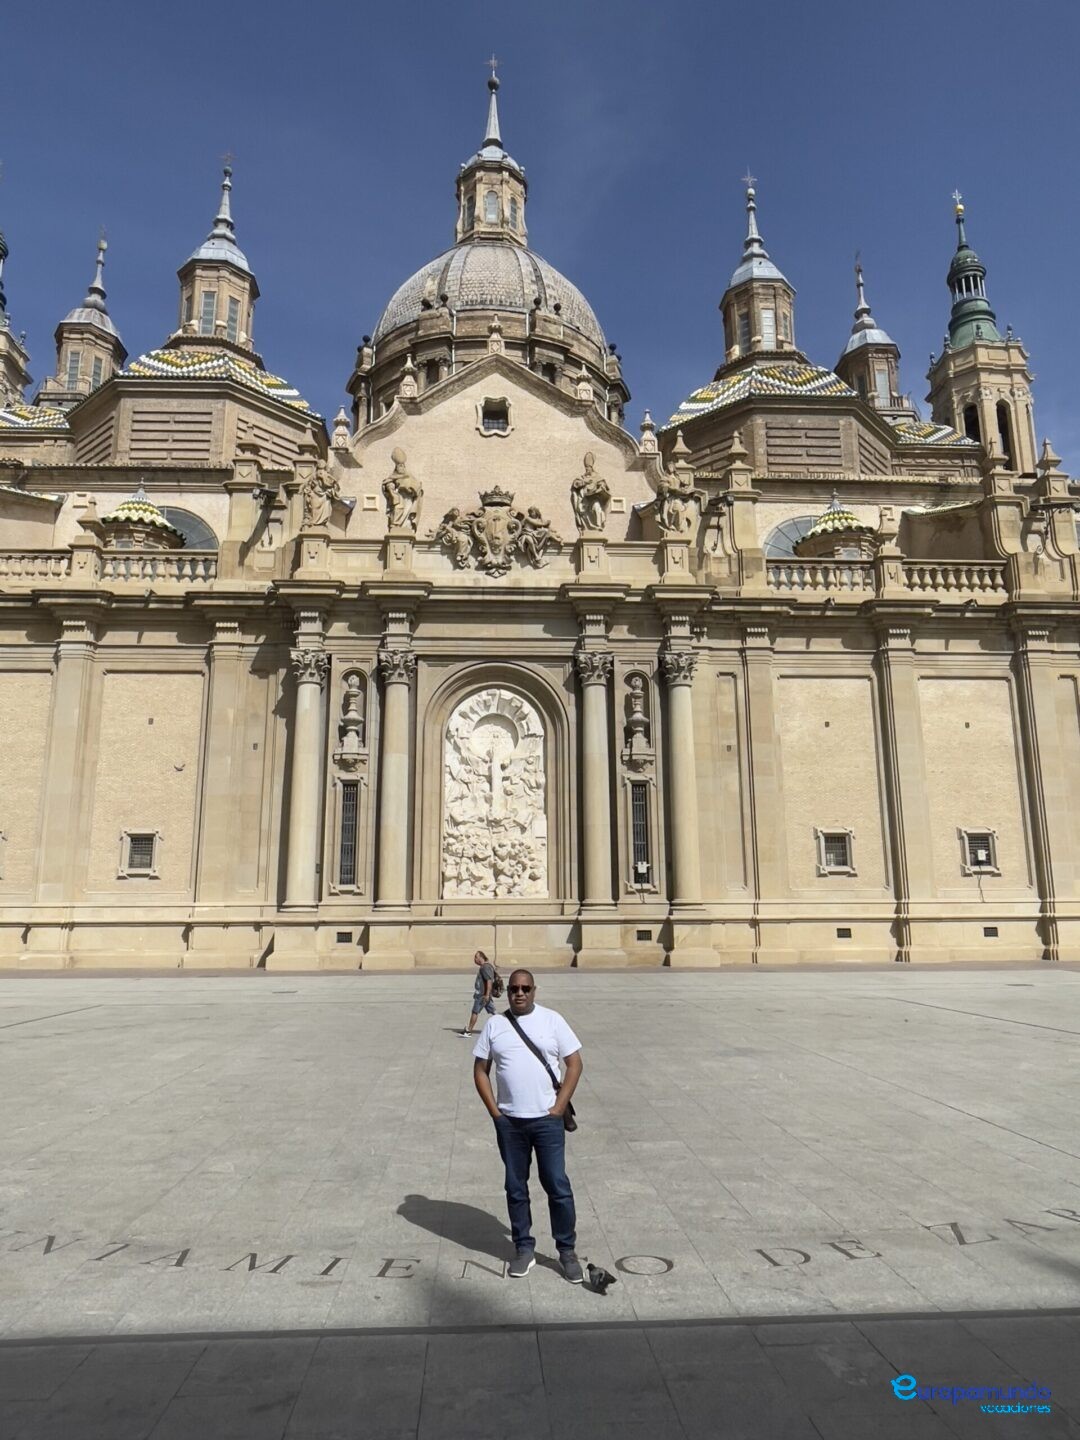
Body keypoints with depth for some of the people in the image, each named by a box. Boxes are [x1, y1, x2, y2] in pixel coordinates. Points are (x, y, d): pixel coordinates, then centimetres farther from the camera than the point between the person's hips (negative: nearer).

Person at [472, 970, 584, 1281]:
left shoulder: (552, 1020, -4)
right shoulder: (494, 1025, 1)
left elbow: (574, 1063, -2)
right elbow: (480, 1070, 5)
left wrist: (559, 1107, -7)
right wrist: (494, 1112, -3)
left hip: (547, 1119, -2)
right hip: (509, 1122, 2)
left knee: (558, 1186, 3)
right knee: (516, 1188, 12)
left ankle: (567, 1250, 19)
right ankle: (524, 1249, 27)